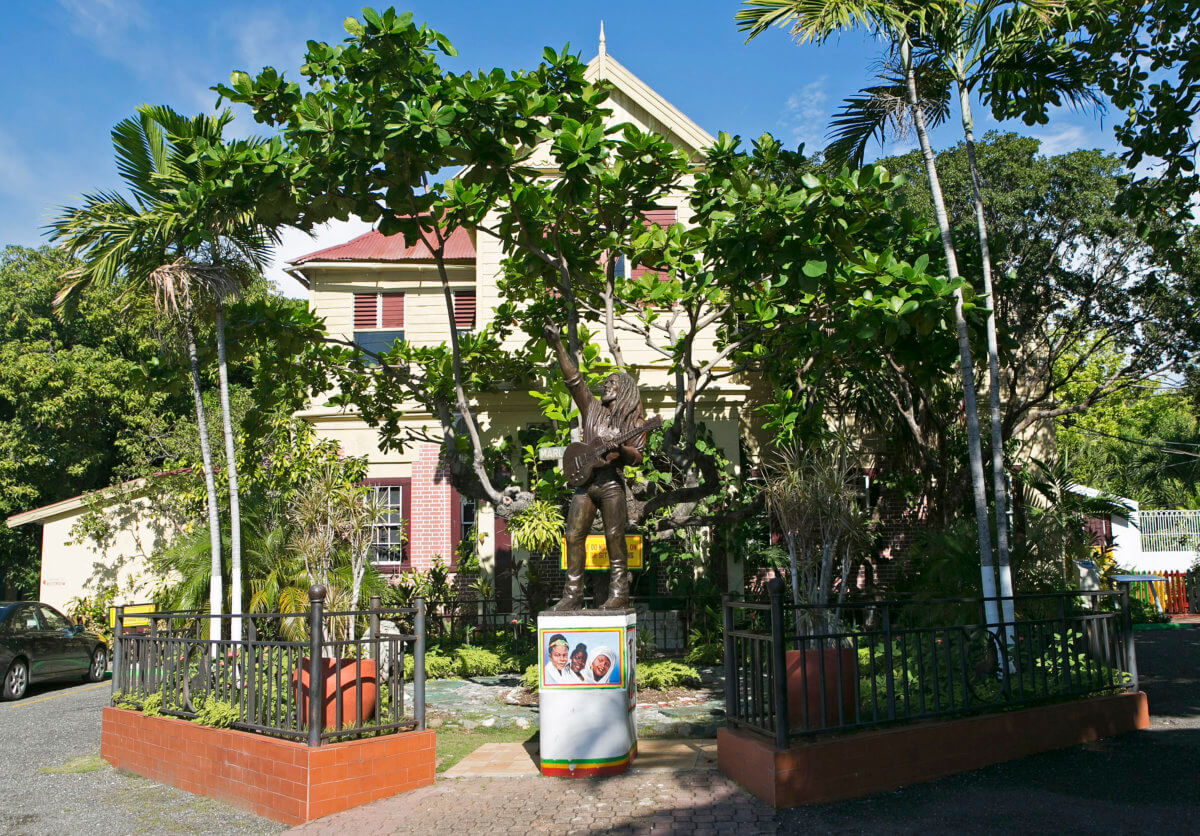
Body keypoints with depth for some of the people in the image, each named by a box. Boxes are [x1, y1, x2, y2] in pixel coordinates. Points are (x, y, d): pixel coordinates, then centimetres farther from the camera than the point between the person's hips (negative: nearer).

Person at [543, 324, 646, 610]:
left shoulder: (634, 421, 6)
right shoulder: (592, 408, 14)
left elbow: (637, 457, 0)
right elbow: (572, 378, 7)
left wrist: (619, 449, -22)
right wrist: (557, 345, 0)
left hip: (612, 484, -3)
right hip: (584, 481, 4)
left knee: (614, 538, -6)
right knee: (574, 535, -1)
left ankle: (619, 594, 0)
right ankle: (573, 594, 5)